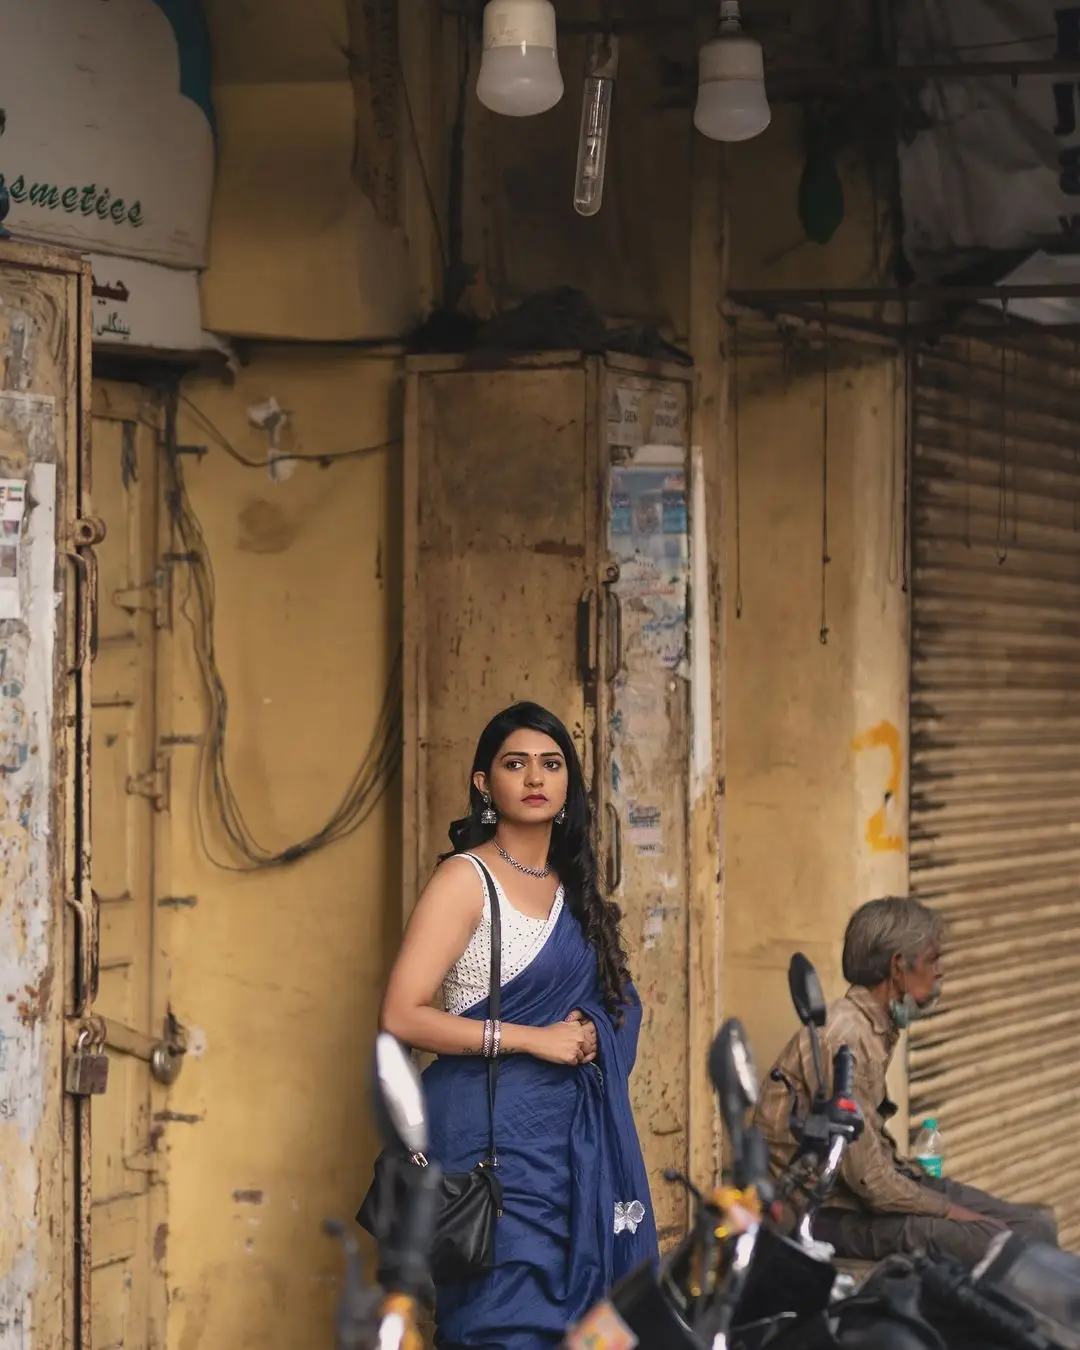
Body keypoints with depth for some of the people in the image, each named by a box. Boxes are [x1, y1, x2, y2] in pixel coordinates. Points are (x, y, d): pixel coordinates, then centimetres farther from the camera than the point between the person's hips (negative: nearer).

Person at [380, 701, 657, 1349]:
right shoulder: (466, 878, -6)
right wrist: (533, 1040, -14)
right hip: (494, 1131, -6)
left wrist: (595, 1030, 2)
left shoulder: (572, 886, 13)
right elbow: (402, 1016, -14)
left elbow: (613, 1003, 25)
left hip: (572, 1136, 6)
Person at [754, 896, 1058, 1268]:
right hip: (829, 1212, -10)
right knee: (989, 1241, -26)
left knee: (1038, 1226, 0)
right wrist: (952, 1211, -12)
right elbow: (868, 1181, -22)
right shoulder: (844, 1039, -22)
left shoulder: (876, 1027, 9)